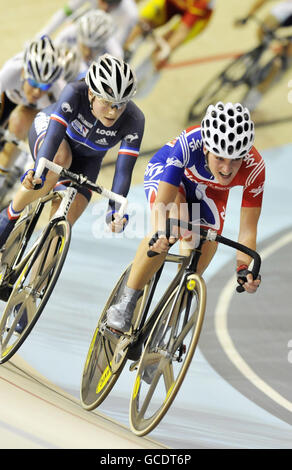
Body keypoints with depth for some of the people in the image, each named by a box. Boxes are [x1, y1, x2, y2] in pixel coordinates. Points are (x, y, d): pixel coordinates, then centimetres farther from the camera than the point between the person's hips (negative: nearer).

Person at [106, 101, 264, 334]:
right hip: (166, 169, -3)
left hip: (209, 190, 3)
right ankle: (125, 304, -18)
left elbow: (248, 229, -31)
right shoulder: (189, 144, -43)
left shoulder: (254, 168, -36)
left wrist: (243, 268, -47)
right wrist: (159, 234, -64)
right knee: (169, 230, -32)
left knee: (199, 261, -11)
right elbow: (161, 203, -45)